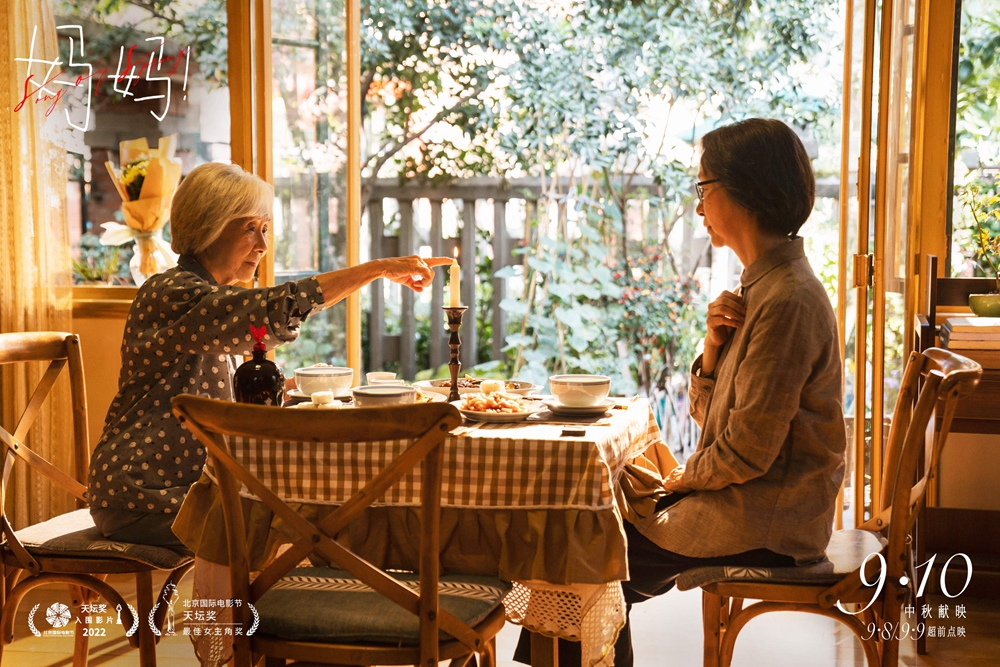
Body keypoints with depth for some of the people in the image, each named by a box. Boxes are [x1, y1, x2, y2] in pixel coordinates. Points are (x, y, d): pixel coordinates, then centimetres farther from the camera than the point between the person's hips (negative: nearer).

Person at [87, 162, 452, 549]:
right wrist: (379, 268, -28)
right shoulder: (173, 295, -18)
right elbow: (280, 308, -32)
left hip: (184, 483, 9)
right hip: (144, 498, -9)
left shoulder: (209, 294, 14)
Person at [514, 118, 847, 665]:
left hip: (764, 527, -9)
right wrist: (714, 347, -7)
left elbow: (747, 451, -22)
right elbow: (708, 414, 10)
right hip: (754, 501, 9)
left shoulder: (786, 301, -22)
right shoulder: (766, 285, 11)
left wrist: (687, 476, -5)